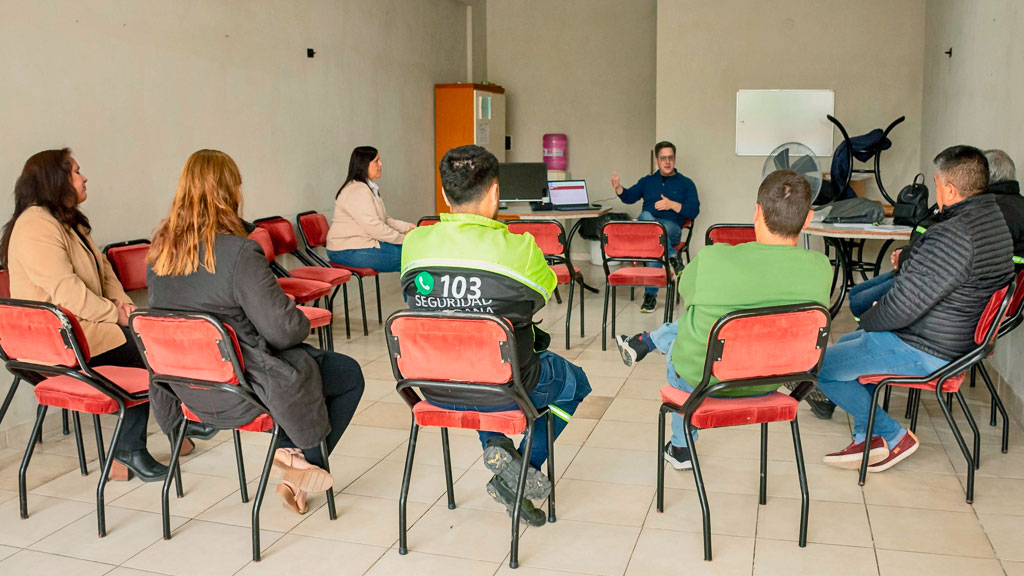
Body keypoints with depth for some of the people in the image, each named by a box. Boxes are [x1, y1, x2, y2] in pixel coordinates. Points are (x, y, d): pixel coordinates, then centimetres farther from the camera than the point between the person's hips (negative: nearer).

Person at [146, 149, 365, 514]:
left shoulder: (159, 251, -2)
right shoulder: (239, 253, -26)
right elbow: (284, 330, -24)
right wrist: (303, 321, 0)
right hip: (238, 392, -8)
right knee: (350, 375, 11)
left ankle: (290, 456, 23)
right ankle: (299, 458, 12)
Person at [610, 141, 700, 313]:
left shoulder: (686, 183, 17)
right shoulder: (647, 181, 26)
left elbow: (694, 210, 5)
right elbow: (630, 197, 11)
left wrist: (672, 205, -10)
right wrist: (618, 188, -10)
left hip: (672, 227, -2)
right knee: (645, 216, -34)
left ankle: (651, 294, -35)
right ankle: (672, 257, -35)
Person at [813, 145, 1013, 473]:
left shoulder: (954, 235, -30)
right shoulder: (993, 217, 6)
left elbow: (904, 306, -27)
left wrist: (868, 320, -8)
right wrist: (909, 263, 8)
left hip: (924, 351, -11)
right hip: (954, 337, 12)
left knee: (820, 366, -8)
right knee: (845, 344, 26)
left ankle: (893, 437, 5)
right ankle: (867, 439, 22)